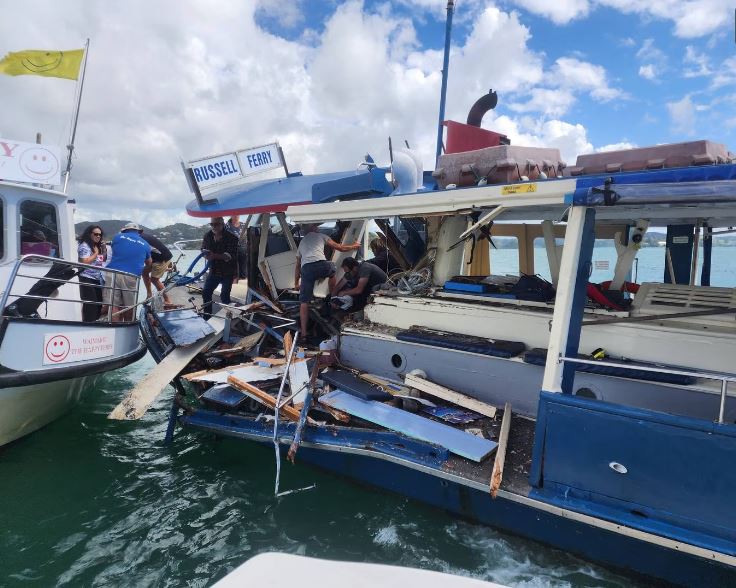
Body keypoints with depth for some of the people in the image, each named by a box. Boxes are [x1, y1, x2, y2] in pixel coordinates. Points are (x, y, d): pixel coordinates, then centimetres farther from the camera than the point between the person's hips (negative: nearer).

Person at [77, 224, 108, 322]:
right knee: (90, 304, -13)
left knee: (98, 303, 6)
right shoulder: (84, 246, -9)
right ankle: (89, 322, -11)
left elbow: (103, 260, 21)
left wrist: (104, 249, 7)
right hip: (87, 279, -8)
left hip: (98, 279, 8)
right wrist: (96, 253, -10)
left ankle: (95, 321, 14)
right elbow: (85, 262, -20)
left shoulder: (97, 246, 16)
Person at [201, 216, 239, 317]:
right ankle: (207, 316, 24)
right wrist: (206, 255, -17)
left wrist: (215, 256, -39)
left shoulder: (231, 237, -17)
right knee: (206, 293, 8)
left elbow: (230, 255, -26)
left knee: (224, 296, -3)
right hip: (214, 271, 6)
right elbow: (203, 249, 8)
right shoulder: (208, 235, 0)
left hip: (227, 272, -6)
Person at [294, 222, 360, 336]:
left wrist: (296, 283, 40)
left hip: (306, 269, 2)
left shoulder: (301, 242, 35)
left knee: (304, 302, 4)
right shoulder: (320, 236, 23)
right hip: (320, 265, -2)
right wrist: (354, 246, 41)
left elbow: (297, 265, 35)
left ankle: (304, 332, -3)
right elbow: (339, 247, 24)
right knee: (332, 268, 35)